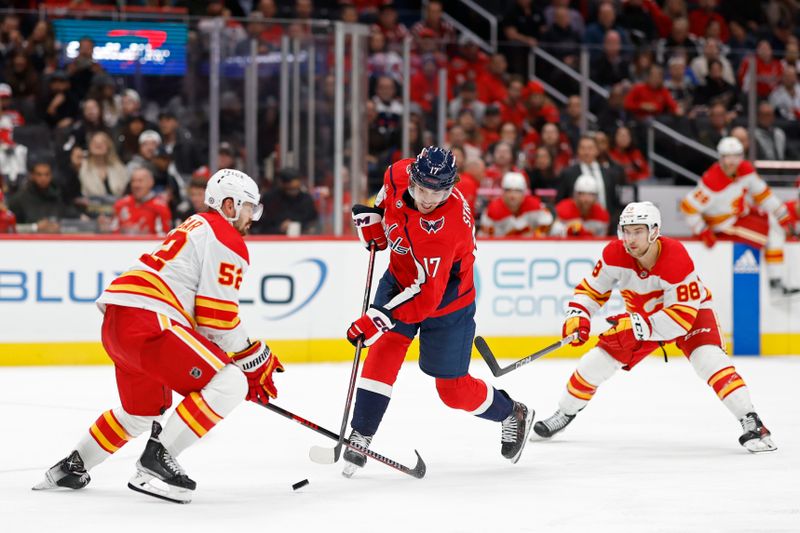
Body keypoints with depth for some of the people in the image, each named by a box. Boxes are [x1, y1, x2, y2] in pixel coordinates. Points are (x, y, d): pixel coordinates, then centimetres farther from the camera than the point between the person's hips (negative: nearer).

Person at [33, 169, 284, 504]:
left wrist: (249, 362, 27)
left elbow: (197, 309, 30)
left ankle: (70, 467, 39)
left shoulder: (197, 227, 28)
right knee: (227, 385, -15)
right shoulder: (228, 241, -3)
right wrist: (255, 361, 2)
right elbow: (216, 319, -9)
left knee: (145, 409, 31)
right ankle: (157, 459, -16)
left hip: (116, 322, 10)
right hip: (146, 323, -10)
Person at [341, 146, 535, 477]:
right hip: (400, 277, 6)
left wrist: (377, 320, -42)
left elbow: (425, 296, -40)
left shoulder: (445, 229, -39)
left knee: (453, 389, 4)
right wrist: (373, 217, -1)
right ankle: (361, 436, -10)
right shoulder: (399, 175, -20)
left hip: (446, 299, -6)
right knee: (384, 351, -14)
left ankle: (513, 416, 31)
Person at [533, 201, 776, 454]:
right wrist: (577, 315, -27)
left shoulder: (677, 259, -37)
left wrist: (637, 327, -46)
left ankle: (750, 423, -28)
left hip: (691, 309, -5)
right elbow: (591, 289, -8)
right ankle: (564, 414, 23)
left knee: (709, 359, -30)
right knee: (595, 362, -1)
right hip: (641, 316, 5)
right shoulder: (615, 254, -23)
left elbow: (683, 316, -39)